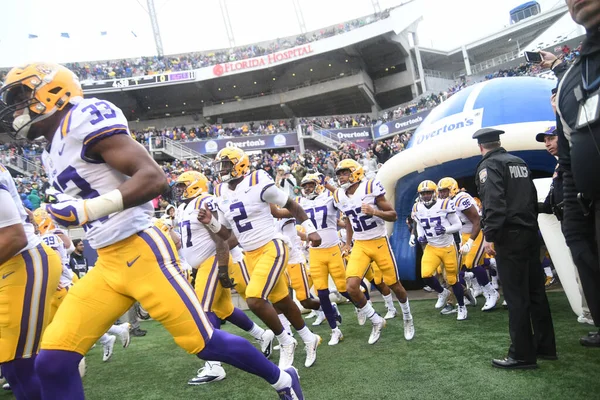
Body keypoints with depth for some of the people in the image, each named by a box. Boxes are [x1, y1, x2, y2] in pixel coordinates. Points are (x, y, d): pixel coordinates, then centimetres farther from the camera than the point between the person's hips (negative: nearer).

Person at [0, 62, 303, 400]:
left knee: (204, 343, 0)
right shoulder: (54, 153, 18)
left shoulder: (83, 119, -11)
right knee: (53, 362, 1)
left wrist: (90, 208, -25)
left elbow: (154, 178, -21)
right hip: (107, 264, 9)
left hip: (142, 252, -9)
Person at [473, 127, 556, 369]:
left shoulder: (489, 165, -8)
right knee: (535, 291, 14)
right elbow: (533, 197, 21)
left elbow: (494, 203, -20)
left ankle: (522, 355, 2)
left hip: (509, 236, -8)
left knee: (516, 296, -4)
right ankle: (545, 346, 23)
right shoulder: (519, 162, 17)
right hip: (530, 232, 8)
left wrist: (489, 236, -19)